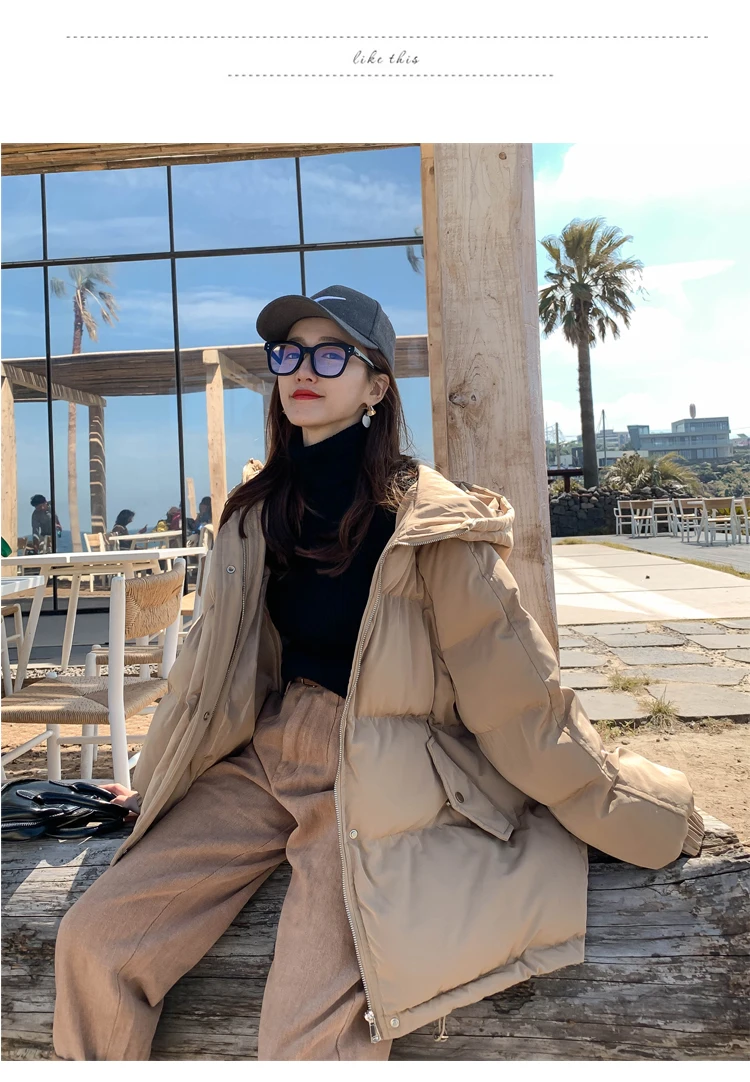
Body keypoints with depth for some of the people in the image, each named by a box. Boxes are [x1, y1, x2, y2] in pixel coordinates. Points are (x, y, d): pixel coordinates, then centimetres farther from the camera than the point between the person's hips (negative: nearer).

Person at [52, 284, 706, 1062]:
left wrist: (642, 817, -1)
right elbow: (213, 662, 16)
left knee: (306, 1035, -21)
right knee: (92, 943, -5)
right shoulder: (259, 513, 6)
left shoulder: (430, 522, -13)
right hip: (261, 758, 6)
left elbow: (512, 686, -8)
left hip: (375, 775, -5)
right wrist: (150, 783, 25)